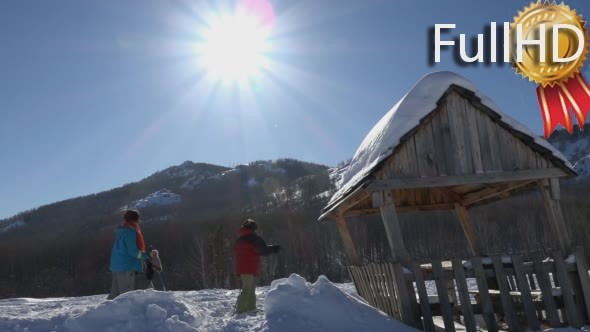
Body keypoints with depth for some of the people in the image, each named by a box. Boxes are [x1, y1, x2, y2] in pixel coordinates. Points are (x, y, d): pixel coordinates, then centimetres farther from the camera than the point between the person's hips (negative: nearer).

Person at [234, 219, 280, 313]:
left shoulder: (239, 240, 17)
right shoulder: (254, 238, -8)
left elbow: (235, 252, 25)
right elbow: (263, 250, -10)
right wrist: (274, 248, 6)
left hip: (241, 268, 8)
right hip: (250, 268, -8)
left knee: (251, 288, 16)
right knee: (247, 290, -9)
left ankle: (251, 309, 20)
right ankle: (240, 311, -14)